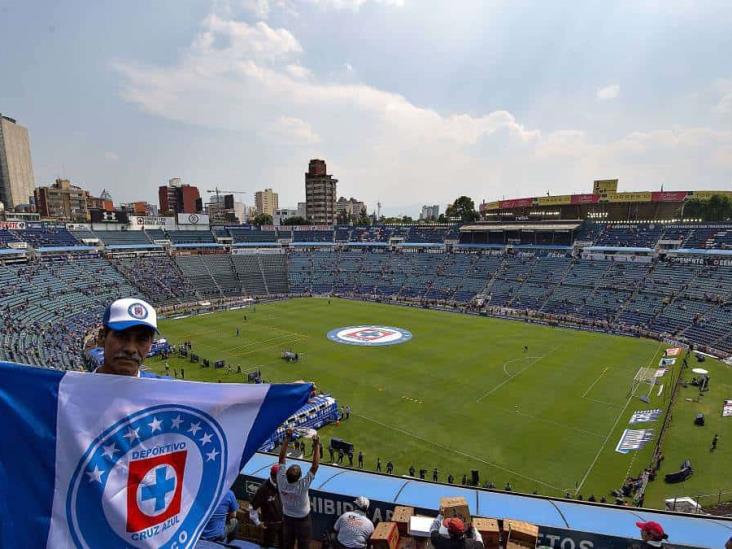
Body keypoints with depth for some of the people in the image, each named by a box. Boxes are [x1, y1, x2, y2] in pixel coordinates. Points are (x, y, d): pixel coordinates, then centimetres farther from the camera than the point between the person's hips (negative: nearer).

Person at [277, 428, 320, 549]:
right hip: (302, 520, -3)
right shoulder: (302, 486, -36)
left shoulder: (281, 482, -28)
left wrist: (287, 439, -26)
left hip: (287, 517, 3)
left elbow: (282, 458, -24)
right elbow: (315, 466, -37)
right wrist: (316, 445, -37)